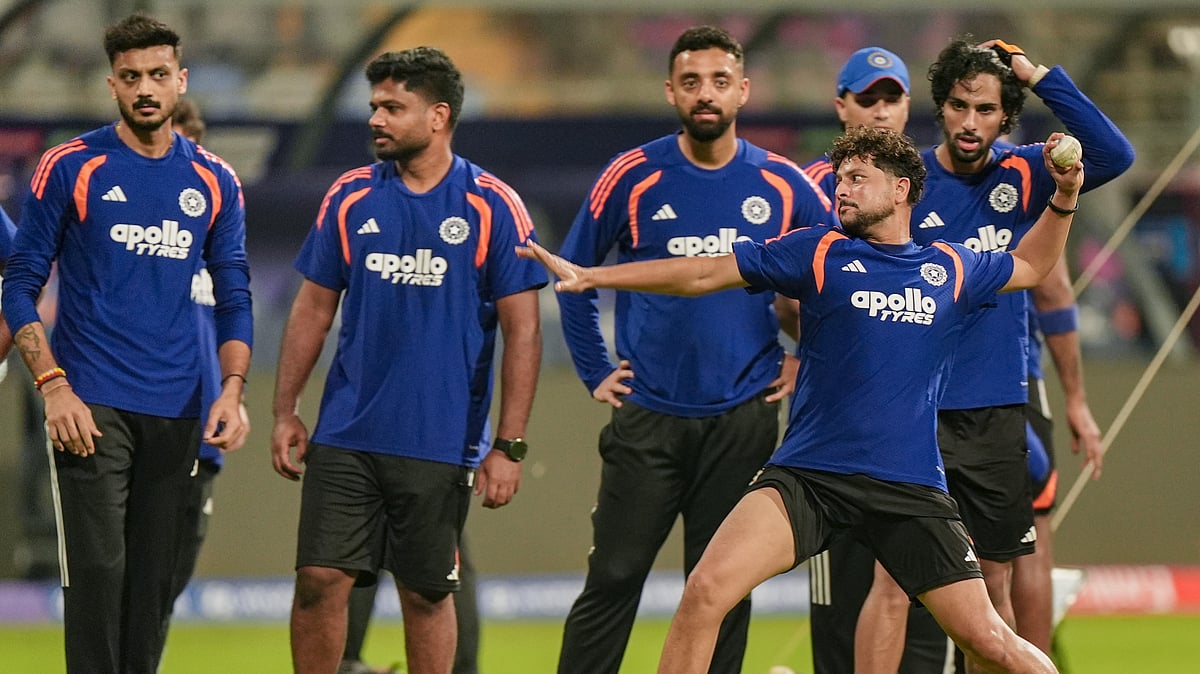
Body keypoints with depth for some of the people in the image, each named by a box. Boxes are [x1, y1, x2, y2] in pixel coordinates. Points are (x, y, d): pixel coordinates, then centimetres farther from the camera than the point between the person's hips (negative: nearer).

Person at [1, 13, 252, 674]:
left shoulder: (214, 181, 8)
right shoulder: (69, 168, -1)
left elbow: (234, 297, 13)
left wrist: (231, 391, -2)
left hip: (176, 413, 3)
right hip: (92, 406, -3)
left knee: (154, 580, 5)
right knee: (98, 570, -10)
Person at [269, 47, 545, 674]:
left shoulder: (492, 207, -5)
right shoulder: (350, 197, 5)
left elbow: (522, 331, -4)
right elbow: (313, 308, 12)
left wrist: (509, 446, -9)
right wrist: (285, 411, 6)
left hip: (440, 446, -2)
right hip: (345, 435, 3)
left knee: (426, 595, 5)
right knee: (320, 579, -4)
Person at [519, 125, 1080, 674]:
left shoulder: (953, 270, 10)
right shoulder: (818, 253, 5)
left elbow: (1031, 266, 31)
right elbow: (702, 275, 4)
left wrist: (1064, 198, 15)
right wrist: (590, 276, -2)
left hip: (911, 487, 1)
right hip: (807, 478, -1)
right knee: (706, 591, -20)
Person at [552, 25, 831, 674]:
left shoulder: (782, 185, 2)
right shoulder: (632, 177, -2)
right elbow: (572, 274, 9)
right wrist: (596, 372, 5)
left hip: (743, 418, 1)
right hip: (647, 417, -1)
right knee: (613, 578, -4)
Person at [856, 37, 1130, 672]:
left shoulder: (1022, 178, 2)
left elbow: (1114, 156, -12)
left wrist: (1042, 77, -15)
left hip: (997, 416, 3)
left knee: (994, 583, 10)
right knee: (894, 579, -10)